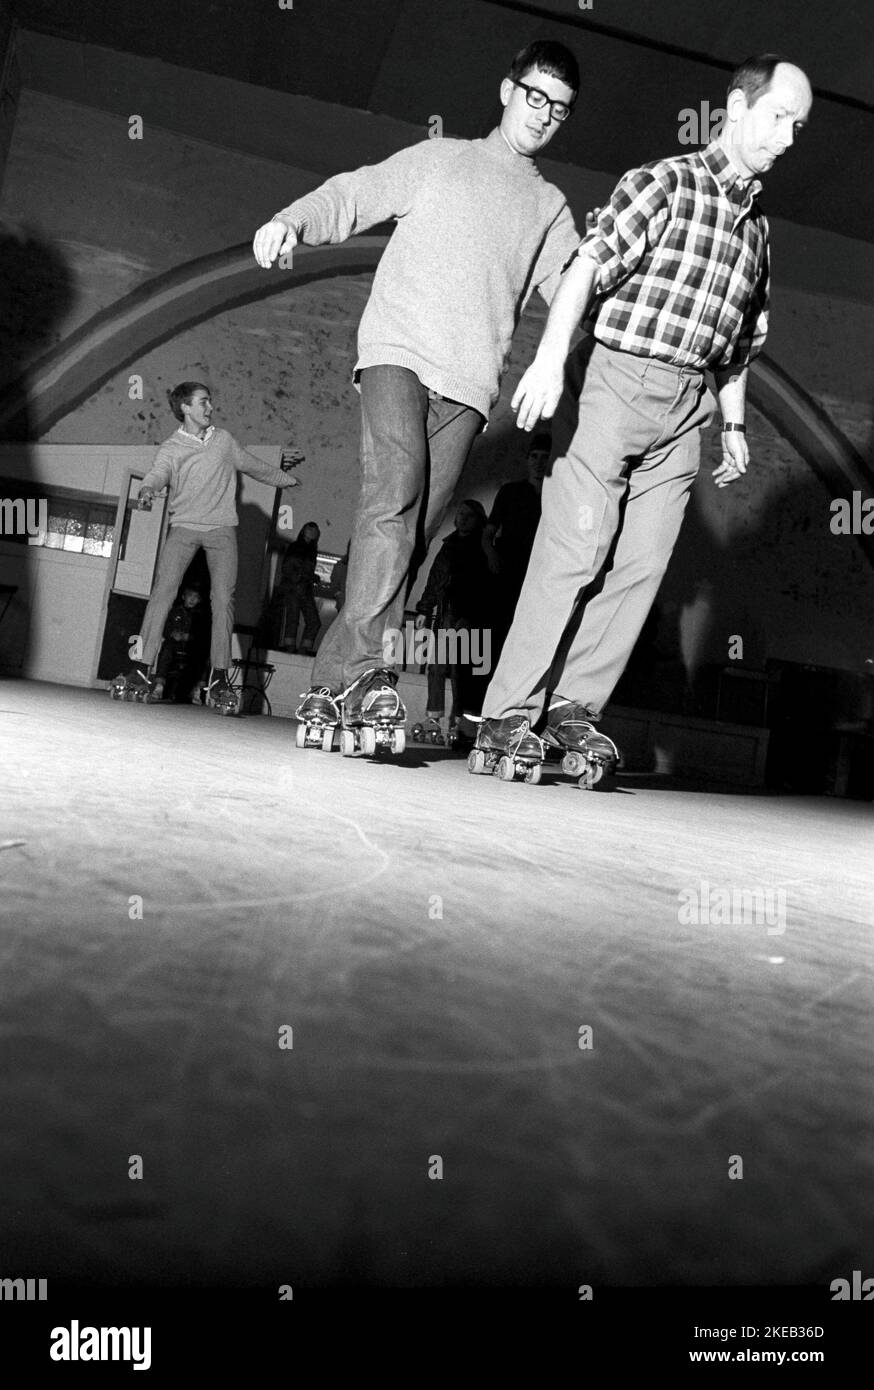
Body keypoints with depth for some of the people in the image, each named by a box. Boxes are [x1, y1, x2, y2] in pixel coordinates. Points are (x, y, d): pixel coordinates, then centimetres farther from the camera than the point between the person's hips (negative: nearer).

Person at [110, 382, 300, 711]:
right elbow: (158, 473, -15)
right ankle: (141, 672, -17)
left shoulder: (224, 440, 15)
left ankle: (219, 679, -10)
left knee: (223, 598, -12)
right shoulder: (171, 448, 4)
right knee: (163, 590, -17)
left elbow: (254, 466, 30)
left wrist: (288, 479, 41)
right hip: (184, 526, -2)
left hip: (221, 527, 2)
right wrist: (147, 490, -38)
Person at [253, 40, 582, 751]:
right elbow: (352, 196, 13)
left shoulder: (551, 209, 26)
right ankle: (367, 667, -28)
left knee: (415, 528, -9)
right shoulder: (437, 159, 21)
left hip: (469, 380, 2)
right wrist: (292, 222, -6)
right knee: (396, 486, -26)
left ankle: (332, 679, -6)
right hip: (399, 349, -2)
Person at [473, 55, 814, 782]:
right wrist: (550, 359, -27)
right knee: (575, 549, -13)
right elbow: (588, 266, -14)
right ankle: (509, 712, -8)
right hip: (616, 376, -6)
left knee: (642, 563, -3)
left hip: (686, 406, 6)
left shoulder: (757, 225, 21)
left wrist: (734, 423, 20)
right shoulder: (664, 183, 0)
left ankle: (573, 703, 3)